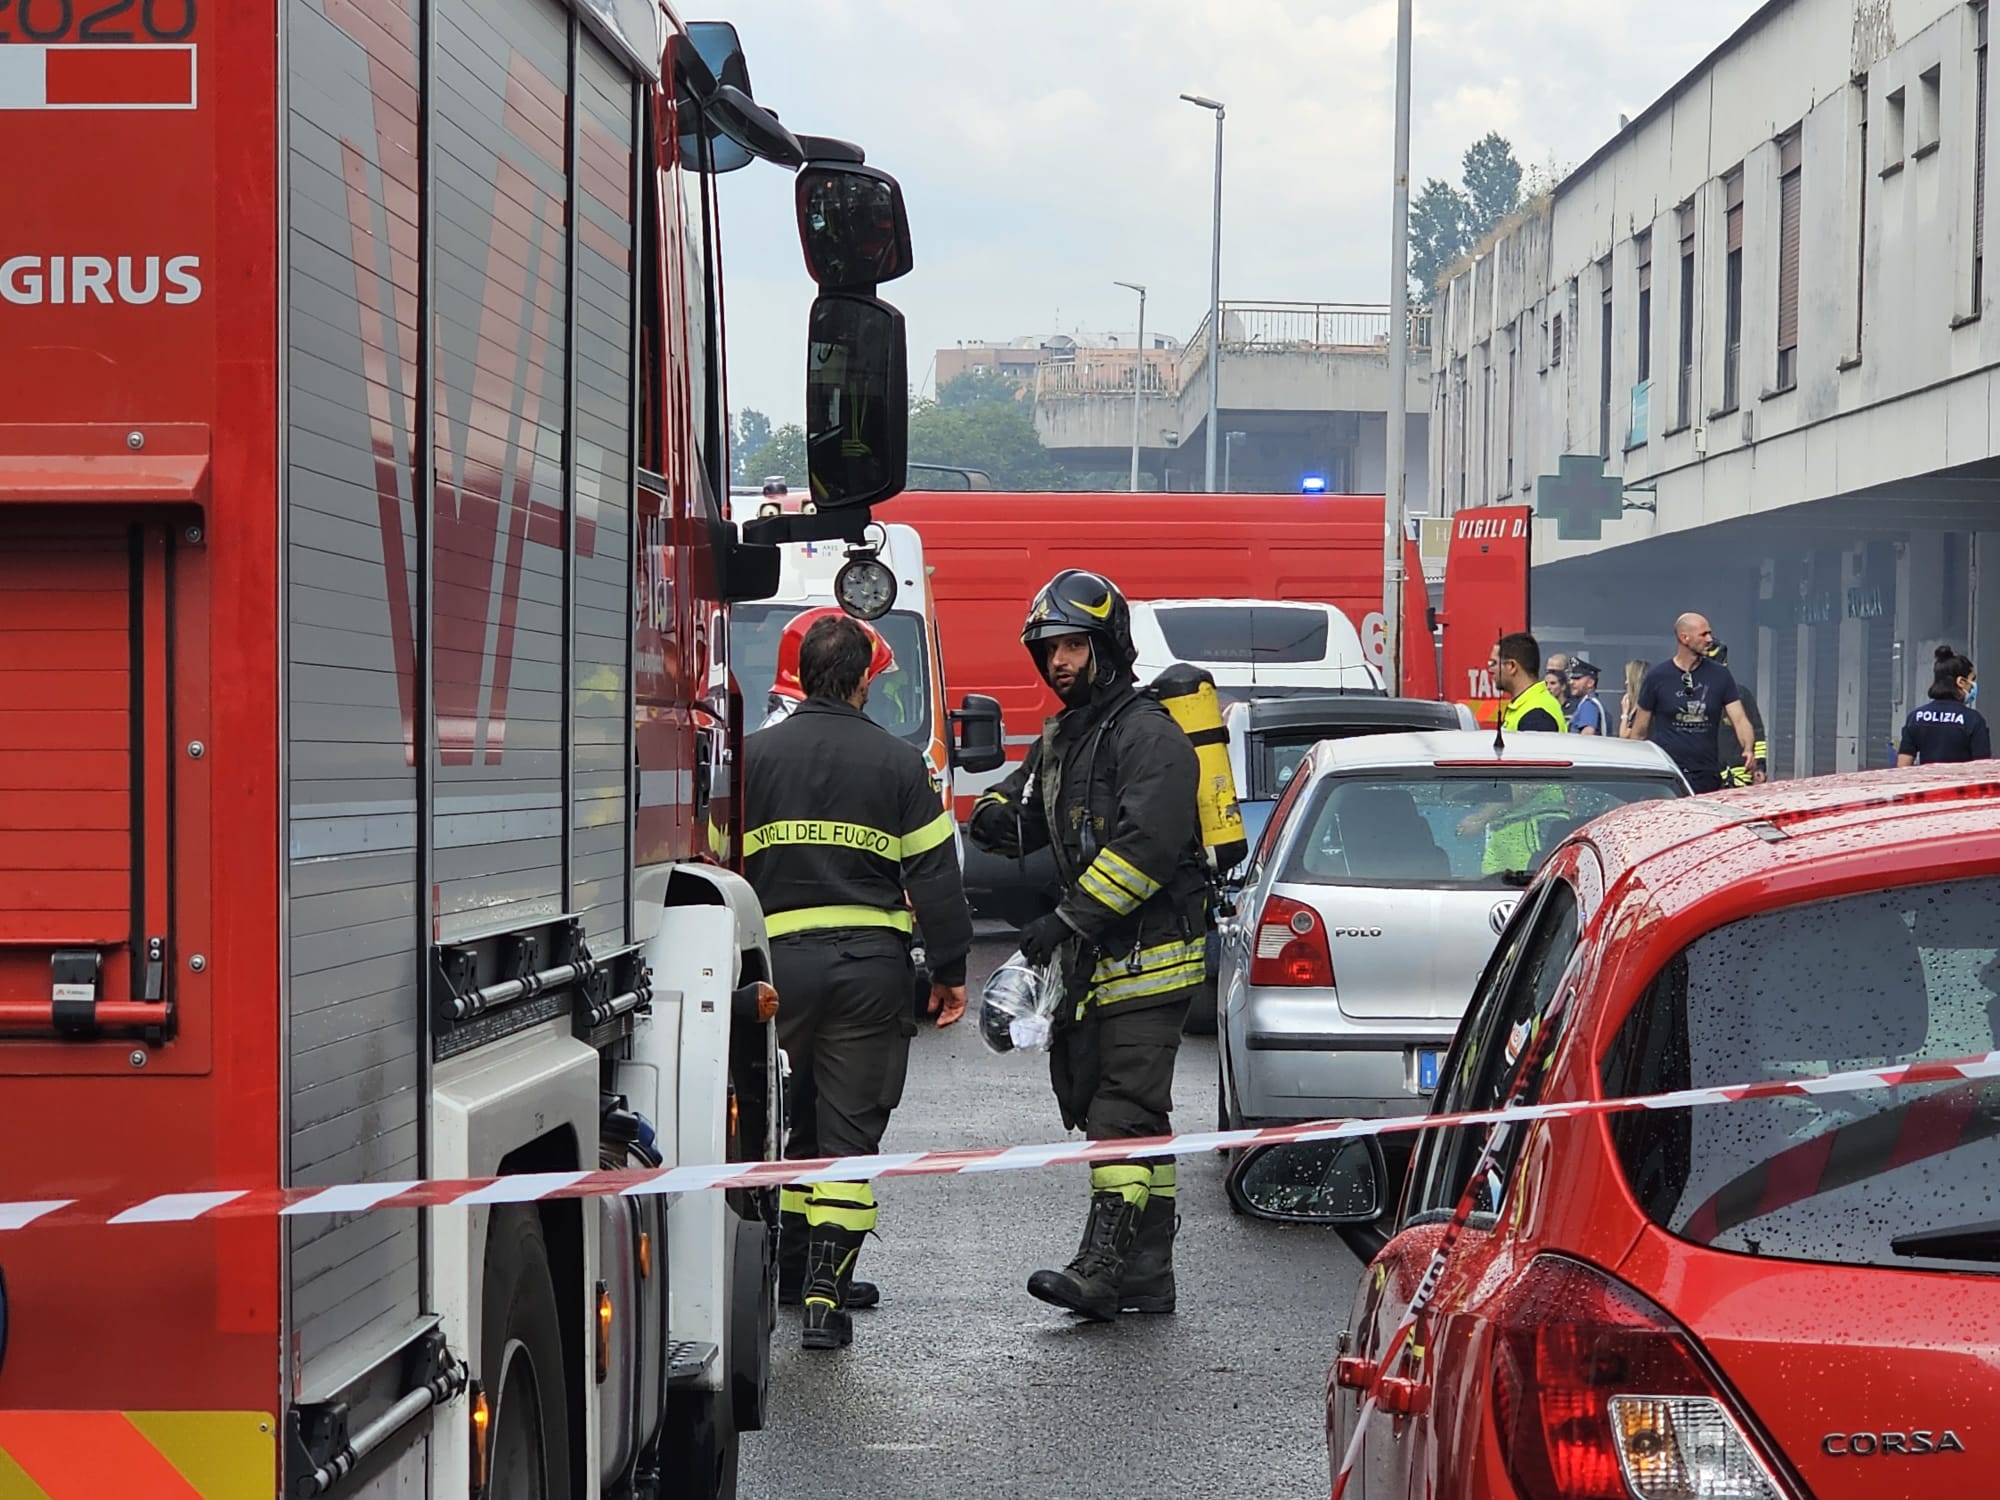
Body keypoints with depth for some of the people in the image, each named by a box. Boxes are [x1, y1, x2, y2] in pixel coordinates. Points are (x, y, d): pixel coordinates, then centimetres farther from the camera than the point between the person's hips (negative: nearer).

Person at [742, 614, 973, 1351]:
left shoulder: (755, 755, 3)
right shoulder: (899, 763, 1)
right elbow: (934, 874, 0)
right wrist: (949, 970, 8)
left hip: (779, 959, 2)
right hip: (871, 960, -1)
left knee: (788, 1119, 18)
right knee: (849, 1126, 2)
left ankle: (793, 1262, 22)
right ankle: (825, 1292, -3)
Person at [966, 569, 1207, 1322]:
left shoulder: (1148, 734, -12)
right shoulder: (1060, 740, 19)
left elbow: (1147, 843, -22)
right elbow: (1015, 816, 21)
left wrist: (1070, 918, -23)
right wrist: (998, 813, -6)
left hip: (1147, 958, -10)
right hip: (1092, 963, 10)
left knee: (1125, 1112, -14)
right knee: (1100, 1110, 10)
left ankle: (1105, 1266, -19)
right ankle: (1147, 1274, 15)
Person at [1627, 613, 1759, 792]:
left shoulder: (1720, 675, 7)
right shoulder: (1657, 677, 1)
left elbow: (1739, 719, 0)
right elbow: (1639, 732, 6)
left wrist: (1749, 750, -20)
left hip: (1707, 777, 2)